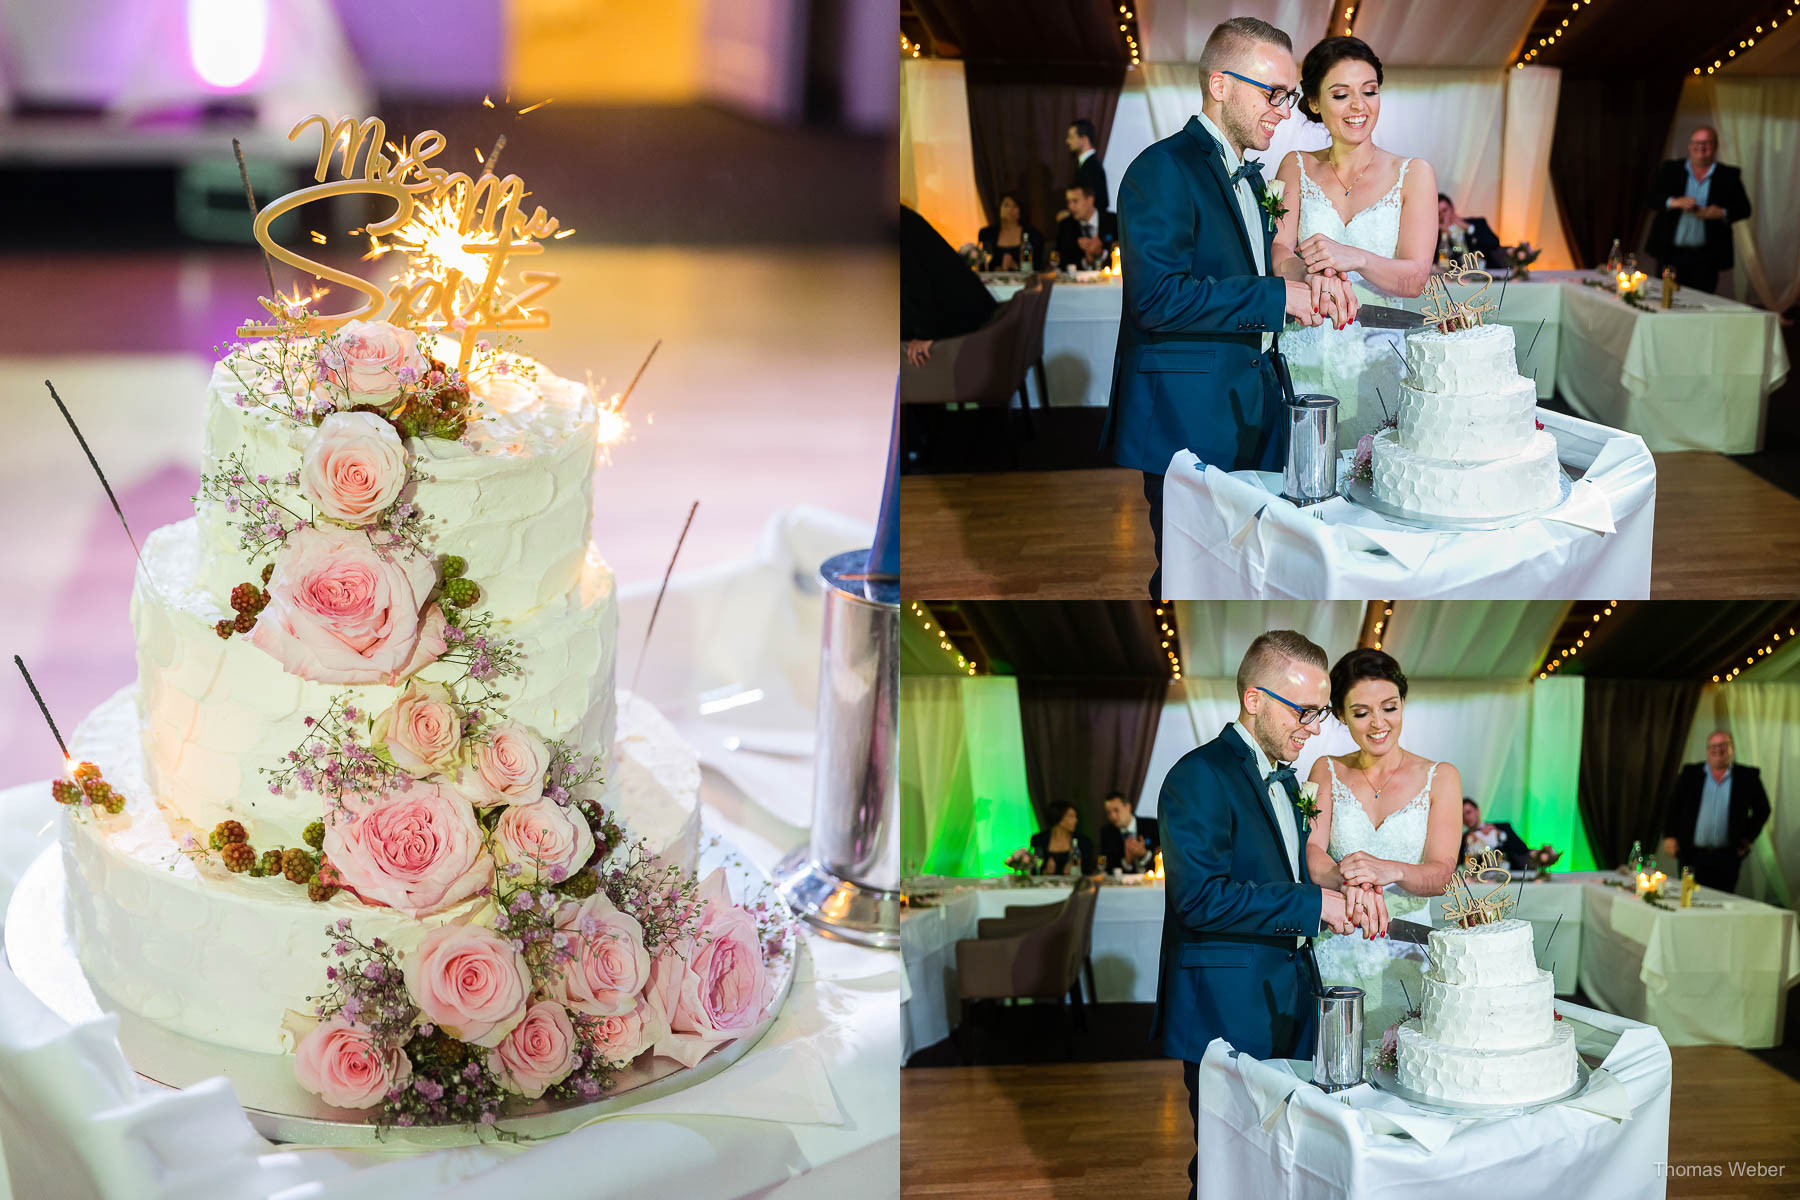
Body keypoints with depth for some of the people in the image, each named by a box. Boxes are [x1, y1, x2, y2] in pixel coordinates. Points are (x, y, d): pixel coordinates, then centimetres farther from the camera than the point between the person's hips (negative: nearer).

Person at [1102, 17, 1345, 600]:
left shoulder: (1249, 177, 19)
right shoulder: (1162, 169, -11)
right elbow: (1158, 297, -21)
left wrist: (1309, 284, 5)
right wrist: (1279, 296, -19)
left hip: (1254, 414, 9)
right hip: (1190, 416, -9)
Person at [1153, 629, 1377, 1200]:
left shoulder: (1283, 778, 18)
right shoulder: (1200, 777, -13)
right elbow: (1201, 896, -22)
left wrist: (1344, 894, 4)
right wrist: (1314, 902, -19)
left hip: (1288, 1002, 9)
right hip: (1229, 1011, -9)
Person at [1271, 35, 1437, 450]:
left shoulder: (1413, 175, 4)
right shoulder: (1297, 167, 8)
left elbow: (1415, 277, -6)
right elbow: (1277, 255, -3)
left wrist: (1354, 258, -26)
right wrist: (1311, 273, -27)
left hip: (1377, 361, -1)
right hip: (1303, 361, 1)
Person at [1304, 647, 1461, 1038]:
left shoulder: (1439, 778, 3)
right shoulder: (1327, 772, 6)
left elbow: (1440, 874, -8)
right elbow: (1310, 851, -8)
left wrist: (1388, 870, -30)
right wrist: (1348, 881, -30)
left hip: (1406, 959, 0)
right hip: (1336, 958, 0)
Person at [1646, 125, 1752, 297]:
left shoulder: (1729, 176, 7)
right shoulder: (1671, 170, 8)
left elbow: (1744, 208, 4)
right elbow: (1653, 198, 1)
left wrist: (1722, 213, -17)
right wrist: (1674, 202, -20)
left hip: (1706, 257, -1)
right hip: (1671, 253, 1)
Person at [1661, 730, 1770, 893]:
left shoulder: (1747, 776, 4)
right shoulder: (1690, 774, 7)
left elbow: (1762, 809, 12)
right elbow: (1673, 806, 9)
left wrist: (1748, 839, 5)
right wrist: (1669, 836, 0)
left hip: (1728, 858, -1)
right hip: (1692, 855, 1)